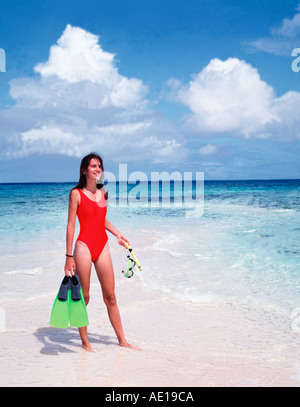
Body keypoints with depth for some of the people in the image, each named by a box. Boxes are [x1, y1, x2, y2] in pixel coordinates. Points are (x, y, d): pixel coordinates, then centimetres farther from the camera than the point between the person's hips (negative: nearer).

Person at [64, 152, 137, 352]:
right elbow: (71, 225, -7)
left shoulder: (103, 193, 11)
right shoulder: (76, 194, -5)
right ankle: (85, 342, 19)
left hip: (102, 247, 5)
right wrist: (69, 256, -10)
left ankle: (122, 340, 18)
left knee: (110, 297, 9)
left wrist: (117, 233, 14)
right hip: (84, 246, -5)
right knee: (83, 297, 4)